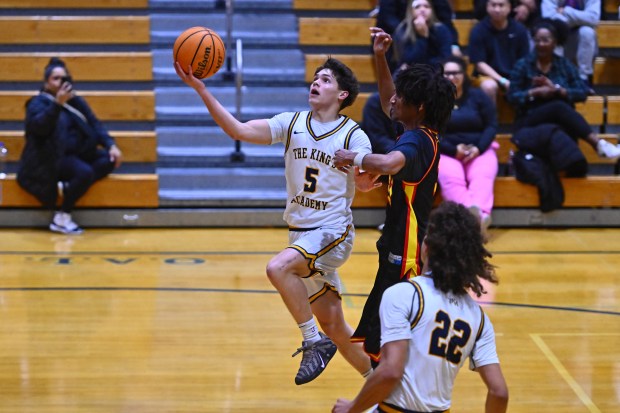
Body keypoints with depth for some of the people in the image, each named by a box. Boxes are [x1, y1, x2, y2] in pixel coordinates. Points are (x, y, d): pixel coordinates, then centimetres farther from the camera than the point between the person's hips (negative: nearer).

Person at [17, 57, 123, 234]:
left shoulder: (75, 101, 14)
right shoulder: (39, 102, -5)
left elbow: (94, 124, 11)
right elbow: (39, 126, -25)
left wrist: (111, 145, -5)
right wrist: (57, 104, -36)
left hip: (77, 153, 7)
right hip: (52, 158, -7)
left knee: (109, 160, -17)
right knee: (85, 172, -32)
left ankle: (68, 188, -23)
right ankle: (61, 218, -19)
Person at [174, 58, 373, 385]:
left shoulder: (354, 136, -8)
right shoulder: (292, 123, 2)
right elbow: (239, 130, -9)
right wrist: (201, 90, -19)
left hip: (333, 232, -5)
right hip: (299, 232, 5)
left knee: (278, 267, -32)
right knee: (333, 326, 10)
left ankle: (314, 342, -14)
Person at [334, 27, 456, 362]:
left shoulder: (416, 141, -20)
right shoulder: (421, 134, 9)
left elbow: (389, 163, -43)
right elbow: (389, 105, 27)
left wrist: (352, 157, -27)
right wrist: (380, 57, 18)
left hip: (404, 256, -10)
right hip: (400, 250, 10)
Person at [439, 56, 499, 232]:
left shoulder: (478, 96, 13)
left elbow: (492, 125, 8)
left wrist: (478, 148, -11)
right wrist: (454, 150, -14)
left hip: (479, 149, 2)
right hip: (446, 151, -2)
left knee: (482, 176, -31)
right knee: (450, 178, -34)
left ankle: (480, 213, -58)